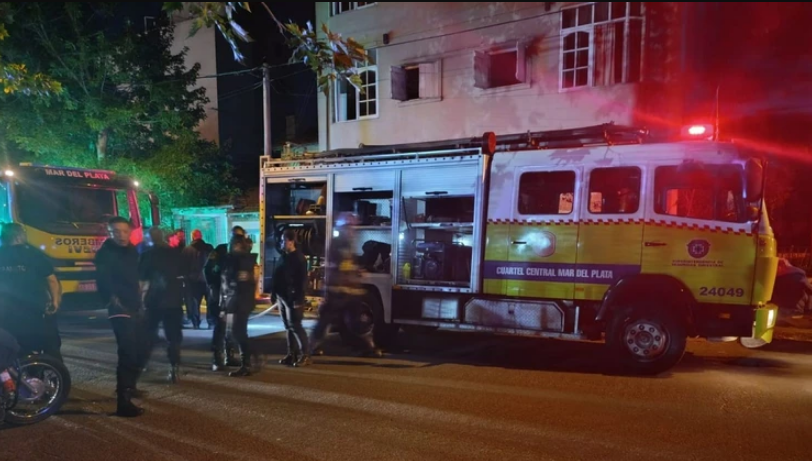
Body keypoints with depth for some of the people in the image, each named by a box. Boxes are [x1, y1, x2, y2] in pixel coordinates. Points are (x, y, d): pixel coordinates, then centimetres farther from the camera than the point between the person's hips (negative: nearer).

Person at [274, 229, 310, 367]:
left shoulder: (299, 258, -9)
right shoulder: (283, 257, 14)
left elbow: (303, 280, -14)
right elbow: (277, 276, 18)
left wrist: (299, 298, -19)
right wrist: (274, 293, 13)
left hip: (292, 297, -7)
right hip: (282, 296, 7)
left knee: (295, 326, -8)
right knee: (288, 326, 10)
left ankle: (305, 354, -1)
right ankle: (292, 354, 16)